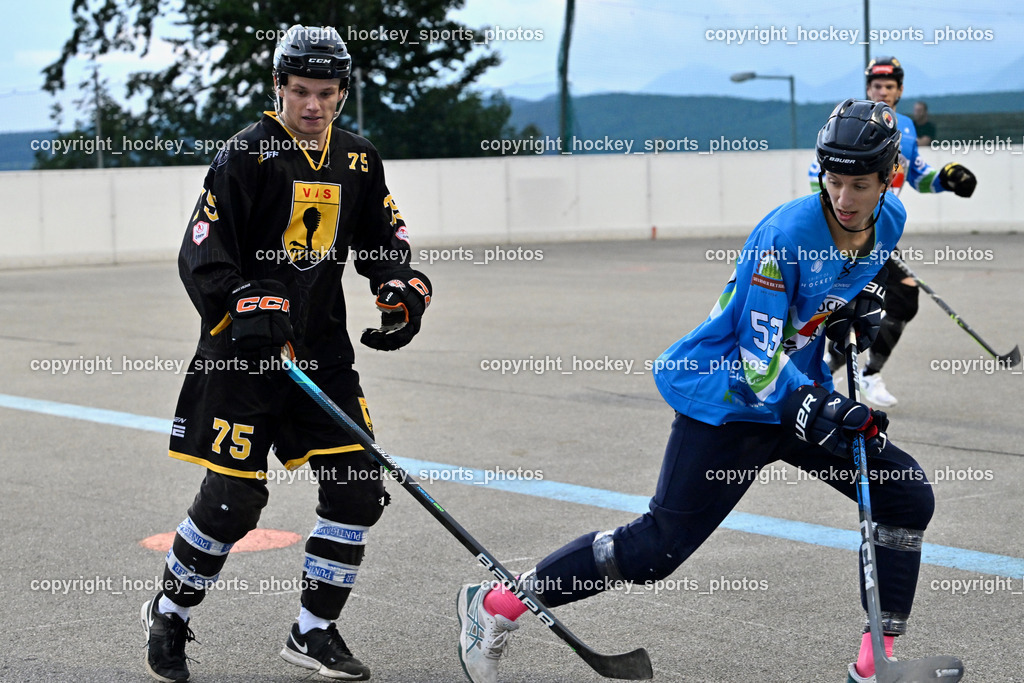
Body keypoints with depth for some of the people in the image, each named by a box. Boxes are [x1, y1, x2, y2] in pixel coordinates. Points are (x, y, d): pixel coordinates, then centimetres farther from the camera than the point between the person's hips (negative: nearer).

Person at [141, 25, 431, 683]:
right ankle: (169, 614, 21)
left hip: (323, 347, 6)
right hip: (245, 352, -5)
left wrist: (404, 293, -1)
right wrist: (244, 309, -25)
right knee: (234, 499, -5)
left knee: (359, 486, -1)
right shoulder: (247, 153, -8)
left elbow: (387, 240, 18)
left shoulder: (359, 160, 9)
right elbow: (201, 254, -11)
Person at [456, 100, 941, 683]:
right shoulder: (786, 234, -25)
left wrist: (864, 311, 3)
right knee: (659, 546, -9)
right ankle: (497, 605, 3)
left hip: (805, 391, 7)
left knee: (909, 497, -1)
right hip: (726, 399, -7)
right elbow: (760, 363, -25)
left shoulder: (891, 220, -3)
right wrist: (818, 415, -37)